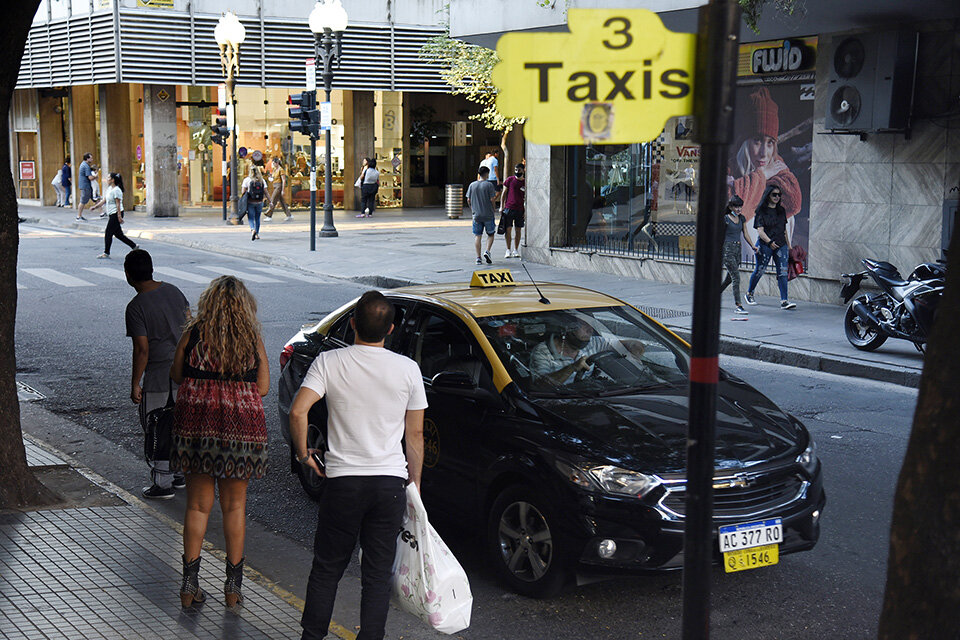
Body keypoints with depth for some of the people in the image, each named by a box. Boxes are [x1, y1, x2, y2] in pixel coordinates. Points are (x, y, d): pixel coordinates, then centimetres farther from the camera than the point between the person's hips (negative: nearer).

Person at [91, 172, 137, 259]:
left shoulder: (116, 190, -15)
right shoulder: (109, 189, 14)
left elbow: (118, 204, -18)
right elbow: (104, 201, 19)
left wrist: (119, 216, -19)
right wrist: (95, 207, 12)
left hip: (116, 214, -10)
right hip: (112, 214, 10)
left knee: (108, 233, -5)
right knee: (118, 234, 12)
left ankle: (106, 253, 1)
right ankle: (134, 246, 17)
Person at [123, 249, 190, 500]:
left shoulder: (136, 307, -17)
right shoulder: (173, 291, 3)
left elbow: (142, 349, -18)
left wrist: (135, 384, -9)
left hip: (158, 375, -7)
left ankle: (163, 483, 11)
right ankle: (180, 474, 30)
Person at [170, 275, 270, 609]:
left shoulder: (193, 335, -3)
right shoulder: (253, 339, -2)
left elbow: (176, 376, 8)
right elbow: (262, 387, 2)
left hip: (196, 423, 0)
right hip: (242, 427, 0)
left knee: (198, 504, 11)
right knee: (235, 506, 10)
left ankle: (190, 584, 14)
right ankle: (233, 587, 16)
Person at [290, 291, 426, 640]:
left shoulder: (329, 362, -5)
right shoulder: (408, 369, 0)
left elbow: (298, 411, -16)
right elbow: (415, 435, 4)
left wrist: (304, 454, 0)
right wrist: (415, 485, 13)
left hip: (343, 480, -1)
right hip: (391, 481, 1)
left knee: (327, 568, 14)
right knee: (378, 573, 9)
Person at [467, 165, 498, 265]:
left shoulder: (472, 185, 3)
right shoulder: (489, 185, -8)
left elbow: (468, 200, 6)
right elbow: (492, 199, -13)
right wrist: (496, 196, 8)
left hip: (476, 215, 3)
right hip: (488, 215, -3)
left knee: (477, 235, 6)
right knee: (490, 234, 13)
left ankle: (478, 257, 3)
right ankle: (487, 251, -7)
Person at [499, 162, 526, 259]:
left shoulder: (525, 182, 7)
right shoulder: (509, 180, 1)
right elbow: (504, 193, 5)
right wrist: (502, 206, 0)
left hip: (520, 209, 2)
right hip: (509, 208, -2)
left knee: (518, 230, 5)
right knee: (508, 229, -4)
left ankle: (516, 250, 14)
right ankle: (508, 250, 5)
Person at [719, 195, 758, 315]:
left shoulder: (741, 218, 12)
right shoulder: (725, 219, -7)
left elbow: (745, 234, 15)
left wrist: (752, 246, 2)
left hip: (737, 249, 7)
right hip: (727, 248, -7)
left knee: (729, 278, 12)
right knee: (736, 276, -14)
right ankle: (738, 305, -15)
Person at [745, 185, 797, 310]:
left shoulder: (781, 210, 14)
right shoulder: (762, 211, -2)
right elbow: (760, 230, -10)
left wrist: (788, 246, 19)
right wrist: (770, 242, -24)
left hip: (781, 245, 4)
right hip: (765, 245, -4)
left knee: (783, 272, -6)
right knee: (759, 270, 5)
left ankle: (784, 301, -10)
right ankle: (750, 294, 29)